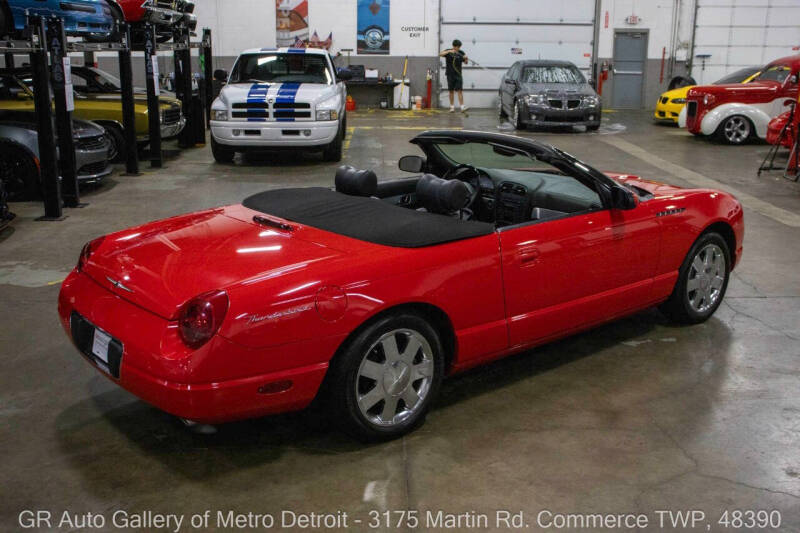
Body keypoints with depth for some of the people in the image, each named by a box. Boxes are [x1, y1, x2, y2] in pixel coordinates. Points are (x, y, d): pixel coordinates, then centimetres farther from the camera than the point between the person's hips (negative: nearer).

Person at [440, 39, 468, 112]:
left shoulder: (461, 53, 3)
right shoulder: (448, 51, -2)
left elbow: (465, 63, 4)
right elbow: (440, 54, -19)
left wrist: (466, 59, -19)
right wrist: (449, 51, -32)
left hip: (458, 74, 1)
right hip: (450, 74, -1)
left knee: (460, 90, -8)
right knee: (451, 91, 4)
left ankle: (462, 106, -14)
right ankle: (452, 107, 12)